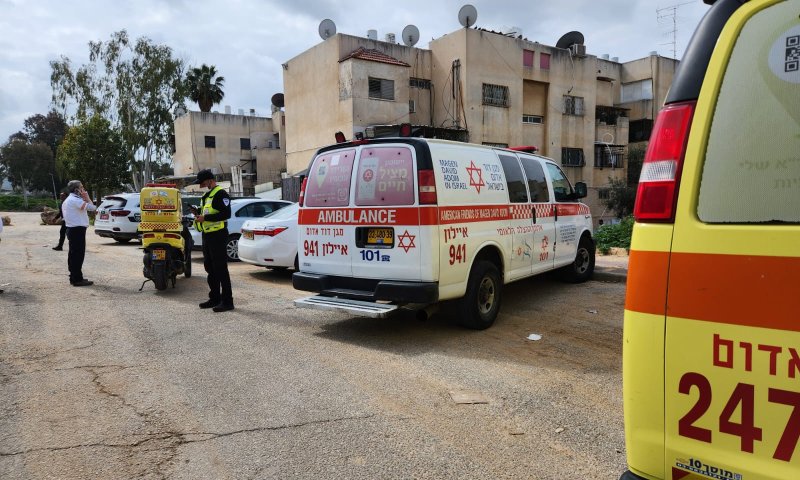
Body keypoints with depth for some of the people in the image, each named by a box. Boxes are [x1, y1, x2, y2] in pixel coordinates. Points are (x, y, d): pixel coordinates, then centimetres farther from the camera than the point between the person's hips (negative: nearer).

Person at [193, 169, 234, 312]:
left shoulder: (220, 193, -11)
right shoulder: (207, 195, 20)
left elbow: (226, 214, -21)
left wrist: (205, 218, -22)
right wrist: (198, 212, 9)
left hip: (217, 236, -10)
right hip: (207, 235, 10)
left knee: (221, 269, -8)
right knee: (210, 268, 14)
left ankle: (227, 301, -4)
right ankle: (215, 298, 23)